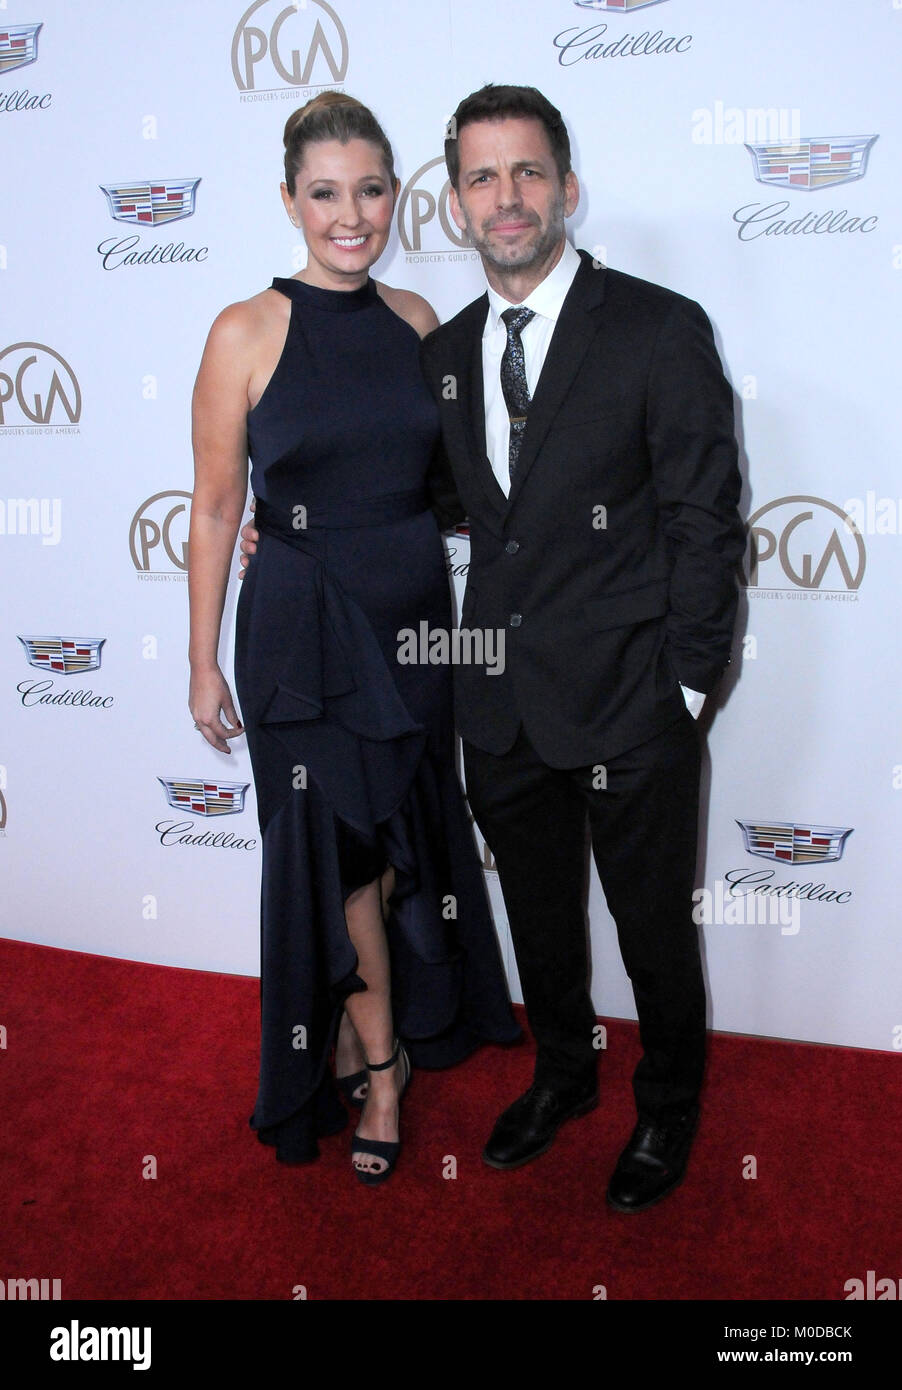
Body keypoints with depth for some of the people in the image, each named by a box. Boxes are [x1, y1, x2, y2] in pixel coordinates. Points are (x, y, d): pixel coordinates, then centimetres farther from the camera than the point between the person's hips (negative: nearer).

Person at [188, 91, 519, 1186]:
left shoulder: (415, 319, 4)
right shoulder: (247, 332, -9)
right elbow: (214, 506, -5)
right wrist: (204, 664, -4)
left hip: (415, 615, 4)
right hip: (302, 630, -4)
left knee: (402, 838, 15)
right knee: (342, 846, 7)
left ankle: (366, 1034, 40)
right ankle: (379, 1064, 28)